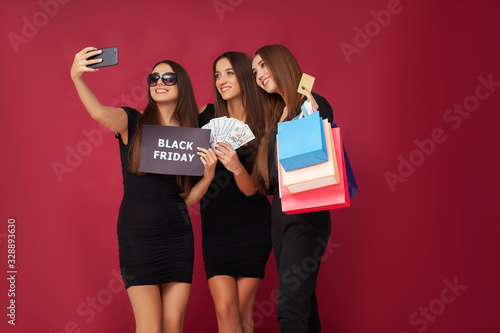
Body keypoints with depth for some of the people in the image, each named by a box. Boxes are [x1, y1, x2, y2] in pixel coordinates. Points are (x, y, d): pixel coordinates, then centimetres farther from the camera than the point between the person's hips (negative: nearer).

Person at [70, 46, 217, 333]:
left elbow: (189, 198, 8)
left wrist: (209, 173, -9)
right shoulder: (133, 122, -1)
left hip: (177, 233, 3)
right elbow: (100, 113, -25)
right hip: (137, 233, -3)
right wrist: (77, 78, -41)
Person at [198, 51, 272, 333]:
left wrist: (236, 167, -30)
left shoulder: (261, 127, -5)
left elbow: (251, 188, -11)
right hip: (215, 226, 1)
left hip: (252, 227, -1)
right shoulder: (207, 115, -1)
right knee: (225, 309, -6)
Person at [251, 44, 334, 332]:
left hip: (306, 216, -8)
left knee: (290, 309, -14)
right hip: (280, 214, 8)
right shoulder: (277, 115, 17)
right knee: (304, 303, 11)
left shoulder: (314, 104, -6)